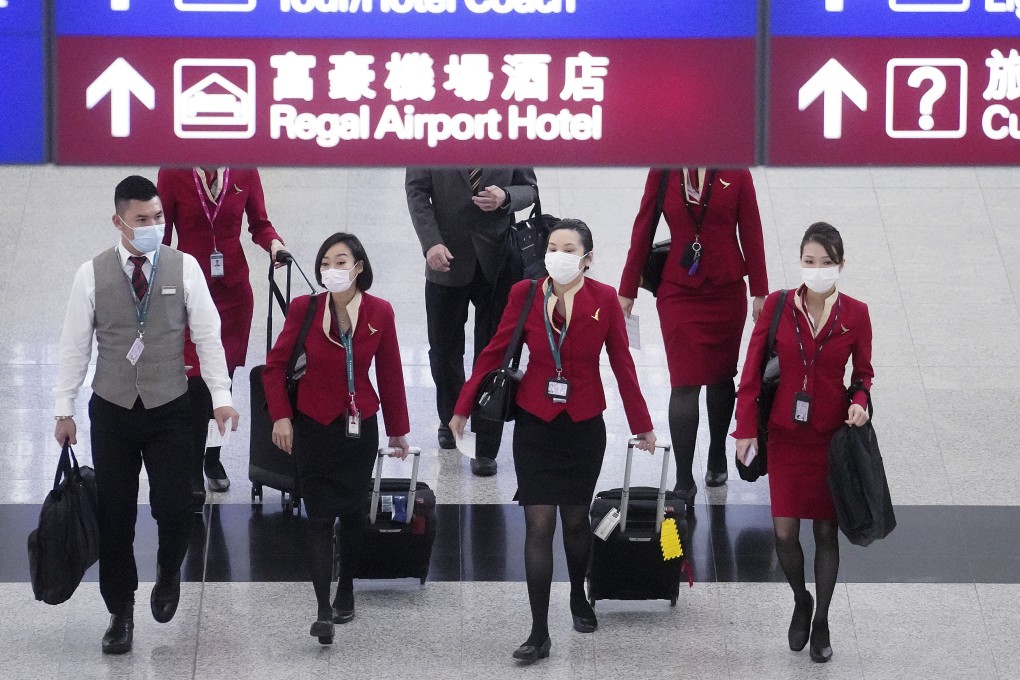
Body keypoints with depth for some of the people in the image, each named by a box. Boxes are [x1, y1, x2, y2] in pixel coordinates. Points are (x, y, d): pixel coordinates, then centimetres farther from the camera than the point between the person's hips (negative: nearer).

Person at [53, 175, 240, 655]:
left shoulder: (184, 268, -4)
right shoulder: (92, 274, -4)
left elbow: (207, 335, -2)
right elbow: (75, 346, 1)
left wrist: (221, 396, -10)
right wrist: (64, 409, 1)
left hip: (169, 412, -1)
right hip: (112, 412, 1)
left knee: (174, 510, -6)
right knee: (114, 517, 6)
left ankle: (168, 573, 28)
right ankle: (120, 614, 22)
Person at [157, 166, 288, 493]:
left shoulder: (244, 171, -2)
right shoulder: (173, 172, -8)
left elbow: (259, 223, 8)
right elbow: (162, 235, -3)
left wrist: (274, 243, -14)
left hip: (233, 289, 2)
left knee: (224, 377, 11)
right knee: (196, 380, -7)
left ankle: (213, 458, 28)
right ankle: (193, 468, 4)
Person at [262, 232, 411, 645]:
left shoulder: (379, 312, -6)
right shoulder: (304, 309, -10)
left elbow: (390, 373, 2)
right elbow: (275, 365, -2)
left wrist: (398, 429, 7)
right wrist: (280, 416, -9)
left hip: (360, 426, 2)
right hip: (313, 427, -2)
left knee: (354, 512, 13)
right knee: (320, 517, -4)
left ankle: (346, 591, 33)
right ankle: (323, 610, -7)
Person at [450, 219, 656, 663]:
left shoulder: (604, 299, -6)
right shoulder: (525, 295, -7)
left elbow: (622, 363, 1)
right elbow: (495, 352, 1)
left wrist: (641, 424, 6)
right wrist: (463, 407, 3)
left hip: (585, 426, 1)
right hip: (535, 425, -1)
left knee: (576, 519, 15)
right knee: (539, 525, -5)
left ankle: (579, 599, 42)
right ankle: (539, 634, -3)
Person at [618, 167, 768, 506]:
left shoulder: (735, 173, -5)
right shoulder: (663, 172, -4)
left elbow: (751, 232, 0)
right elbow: (643, 229, 1)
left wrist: (759, 291, 1)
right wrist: (627, 290, 5)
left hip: (726, 291, 1)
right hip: (678, 293, -1)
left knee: (721, 377, 16)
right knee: (684, 385, -6)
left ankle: (717, 457, 37)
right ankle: (684, 482, -4)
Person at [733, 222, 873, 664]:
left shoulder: (855, 313, -6)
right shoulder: (777, 306, -6)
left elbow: (863, 372, 5)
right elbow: (752, 370, -2)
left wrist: (860, 403, -15)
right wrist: (746, 428, -5)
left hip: (833, 436, 0)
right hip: (786, 433, 0)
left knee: (826, 531, 8)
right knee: (784, 532, 0)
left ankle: (821, 622, 25)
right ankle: (801, 601, 29)